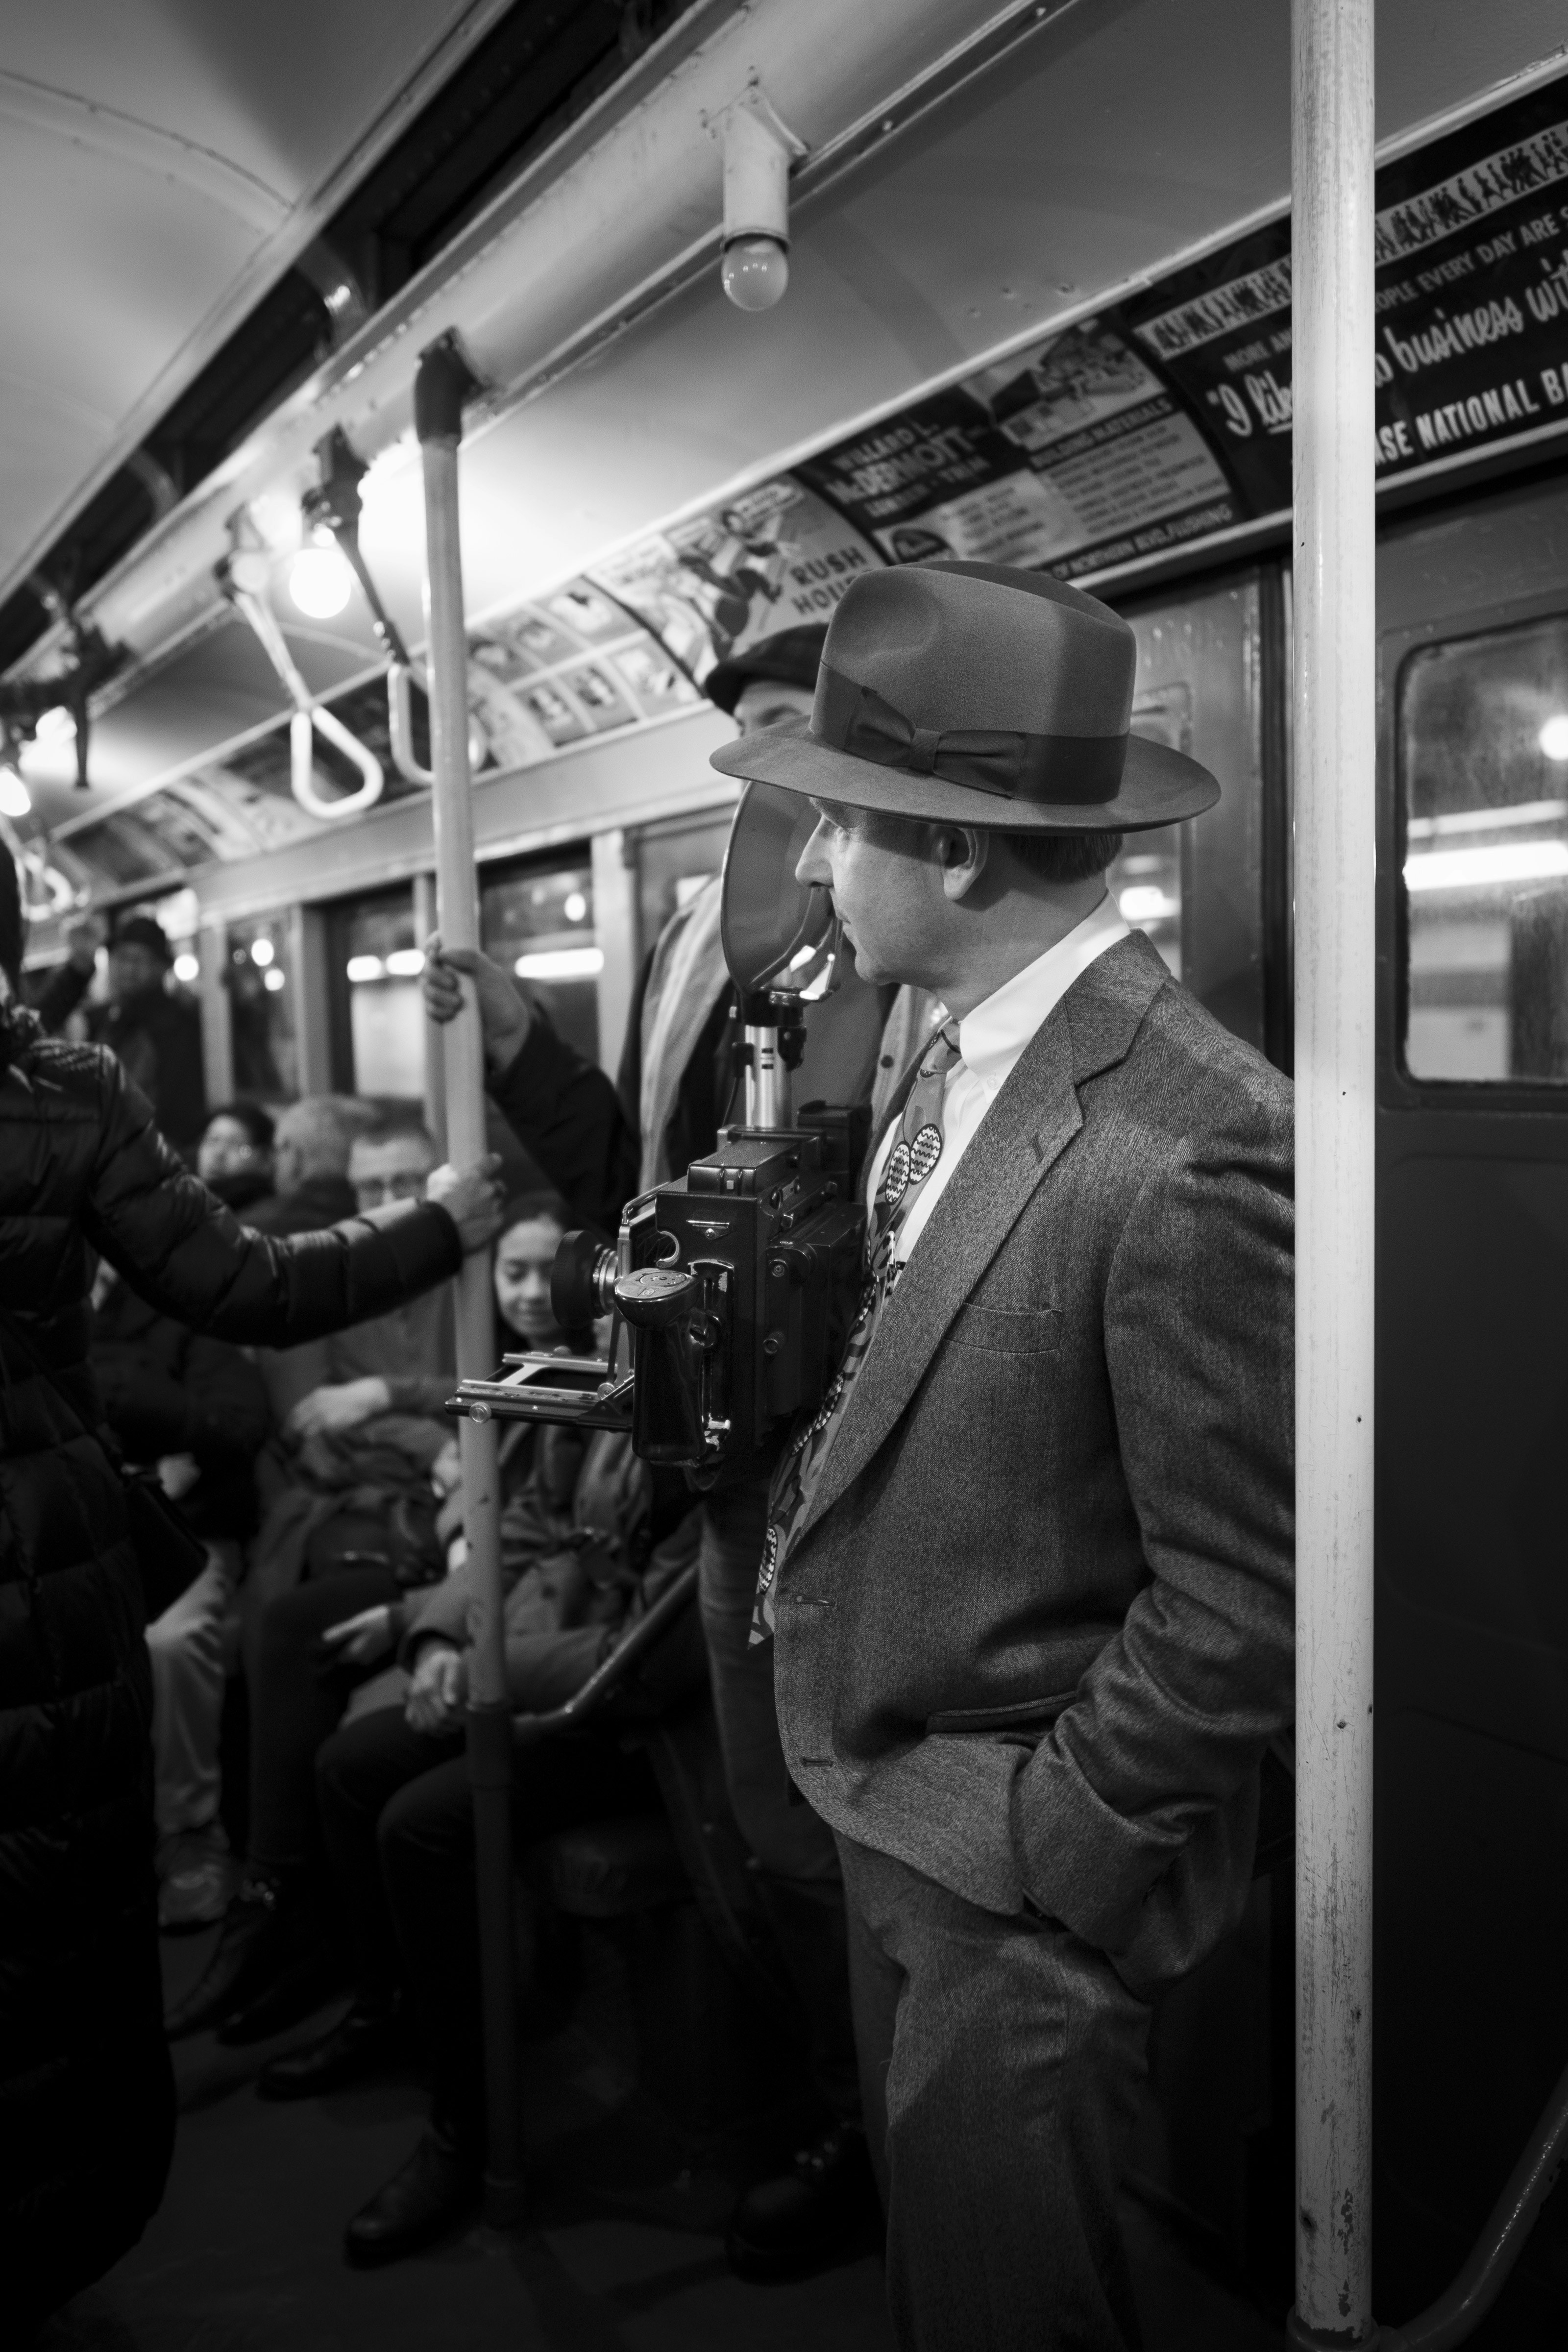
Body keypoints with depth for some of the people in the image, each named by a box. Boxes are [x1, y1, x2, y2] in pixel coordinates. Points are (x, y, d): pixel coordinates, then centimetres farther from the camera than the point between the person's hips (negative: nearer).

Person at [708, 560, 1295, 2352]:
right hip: (887, 1803, 7)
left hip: (1026, 1876, -7)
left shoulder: (1194, 1149, -28)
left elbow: (1243, 1600, -22)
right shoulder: (952, 1060, -1)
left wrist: (1049, 1849, -14)